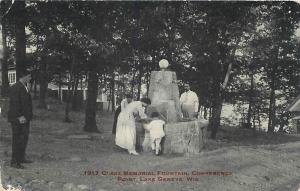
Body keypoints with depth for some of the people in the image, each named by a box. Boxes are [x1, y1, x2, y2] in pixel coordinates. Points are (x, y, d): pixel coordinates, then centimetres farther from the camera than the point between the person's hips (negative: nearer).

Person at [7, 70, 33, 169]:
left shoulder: (25, 87, 15)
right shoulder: (15, 88, -15)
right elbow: (14, 104, -20)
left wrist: (28, 116, 16)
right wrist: (19, 116, -23)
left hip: (25, 118, 10)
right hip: (17, 119, -10)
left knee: (24, 138, 15)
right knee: (18, 139, -5)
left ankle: (21, 158, 27)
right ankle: (14, 162, 2)